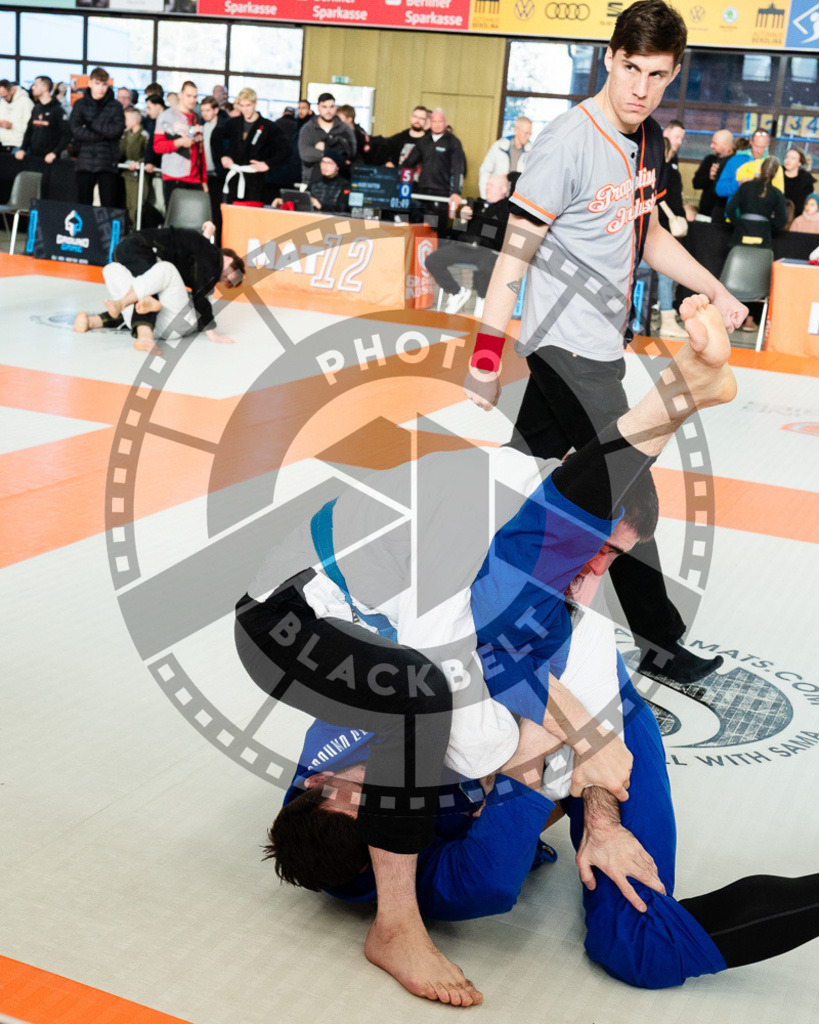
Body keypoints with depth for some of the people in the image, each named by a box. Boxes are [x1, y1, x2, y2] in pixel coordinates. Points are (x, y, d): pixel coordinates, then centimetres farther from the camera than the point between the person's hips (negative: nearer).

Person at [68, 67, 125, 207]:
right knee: (83, 204, 3)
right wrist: (102, 134, -9)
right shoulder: (80, 105, 8)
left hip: (108, 164, -1)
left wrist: (91, 124, -6)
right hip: (85, 162, 1)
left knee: (109, 206, -3)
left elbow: (118, 130, -9)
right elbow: (75, 130, -6)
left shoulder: (116, 106, 6)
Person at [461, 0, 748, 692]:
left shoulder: (648, 140, 8)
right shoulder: (567, 144, -19)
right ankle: (659, 642, 12)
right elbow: (514, 254, -19)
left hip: (599, 342, 8)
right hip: (571, 347, -8)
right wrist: (487, 356, -20)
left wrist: (716, 291, 17)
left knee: (526, 470, 14)